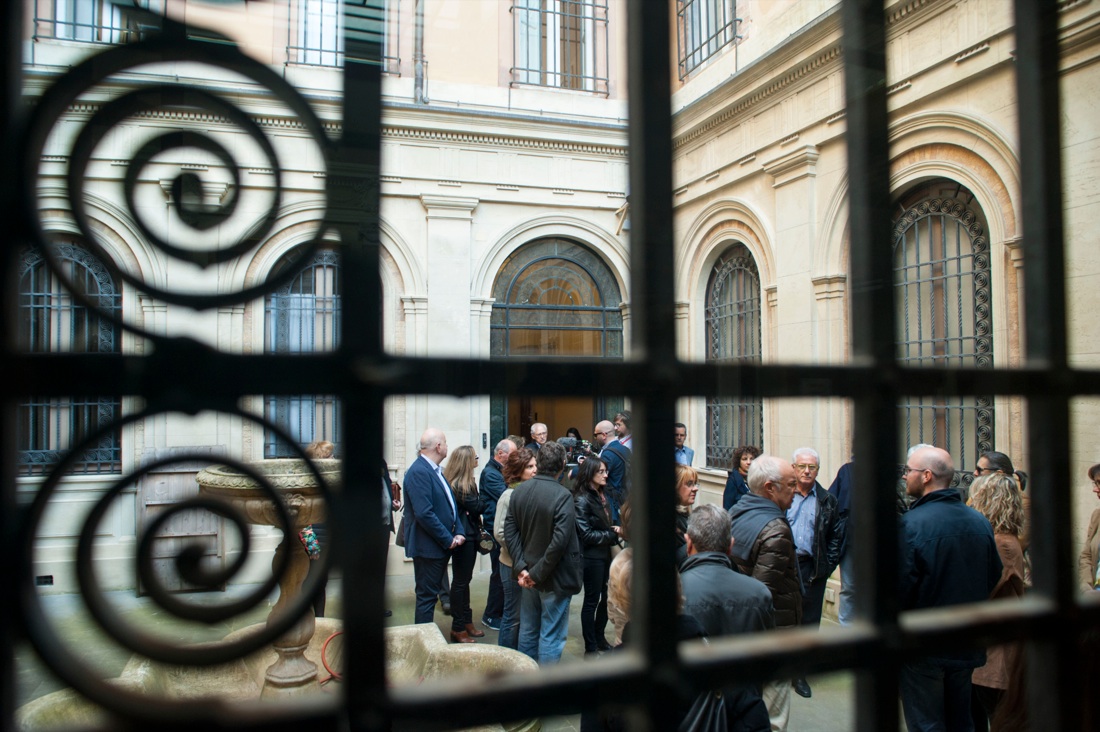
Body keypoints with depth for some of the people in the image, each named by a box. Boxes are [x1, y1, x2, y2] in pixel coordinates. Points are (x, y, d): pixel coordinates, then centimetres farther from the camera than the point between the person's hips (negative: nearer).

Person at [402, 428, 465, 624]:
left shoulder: (435, 470, 13)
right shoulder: (418, 472, -19)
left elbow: (450, 504, 16)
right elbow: (424, 514, -25)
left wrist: (458, 533, 2)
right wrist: (448, 540, -17)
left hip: (442, 545, 9)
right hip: (428, 547, -9)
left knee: (430, 594, 16)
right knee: (427, 596, -1)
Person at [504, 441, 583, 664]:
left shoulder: (520, 490, -2)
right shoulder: (562, 495, -20)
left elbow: (510, 531, -2)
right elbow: (559, 541, -25)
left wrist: (521, 567, -4)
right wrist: (538, 573, -15)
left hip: (528, 575, 6)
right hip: (554, 578, -6)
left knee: (528, 630, 19)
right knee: (551, 636, 5)